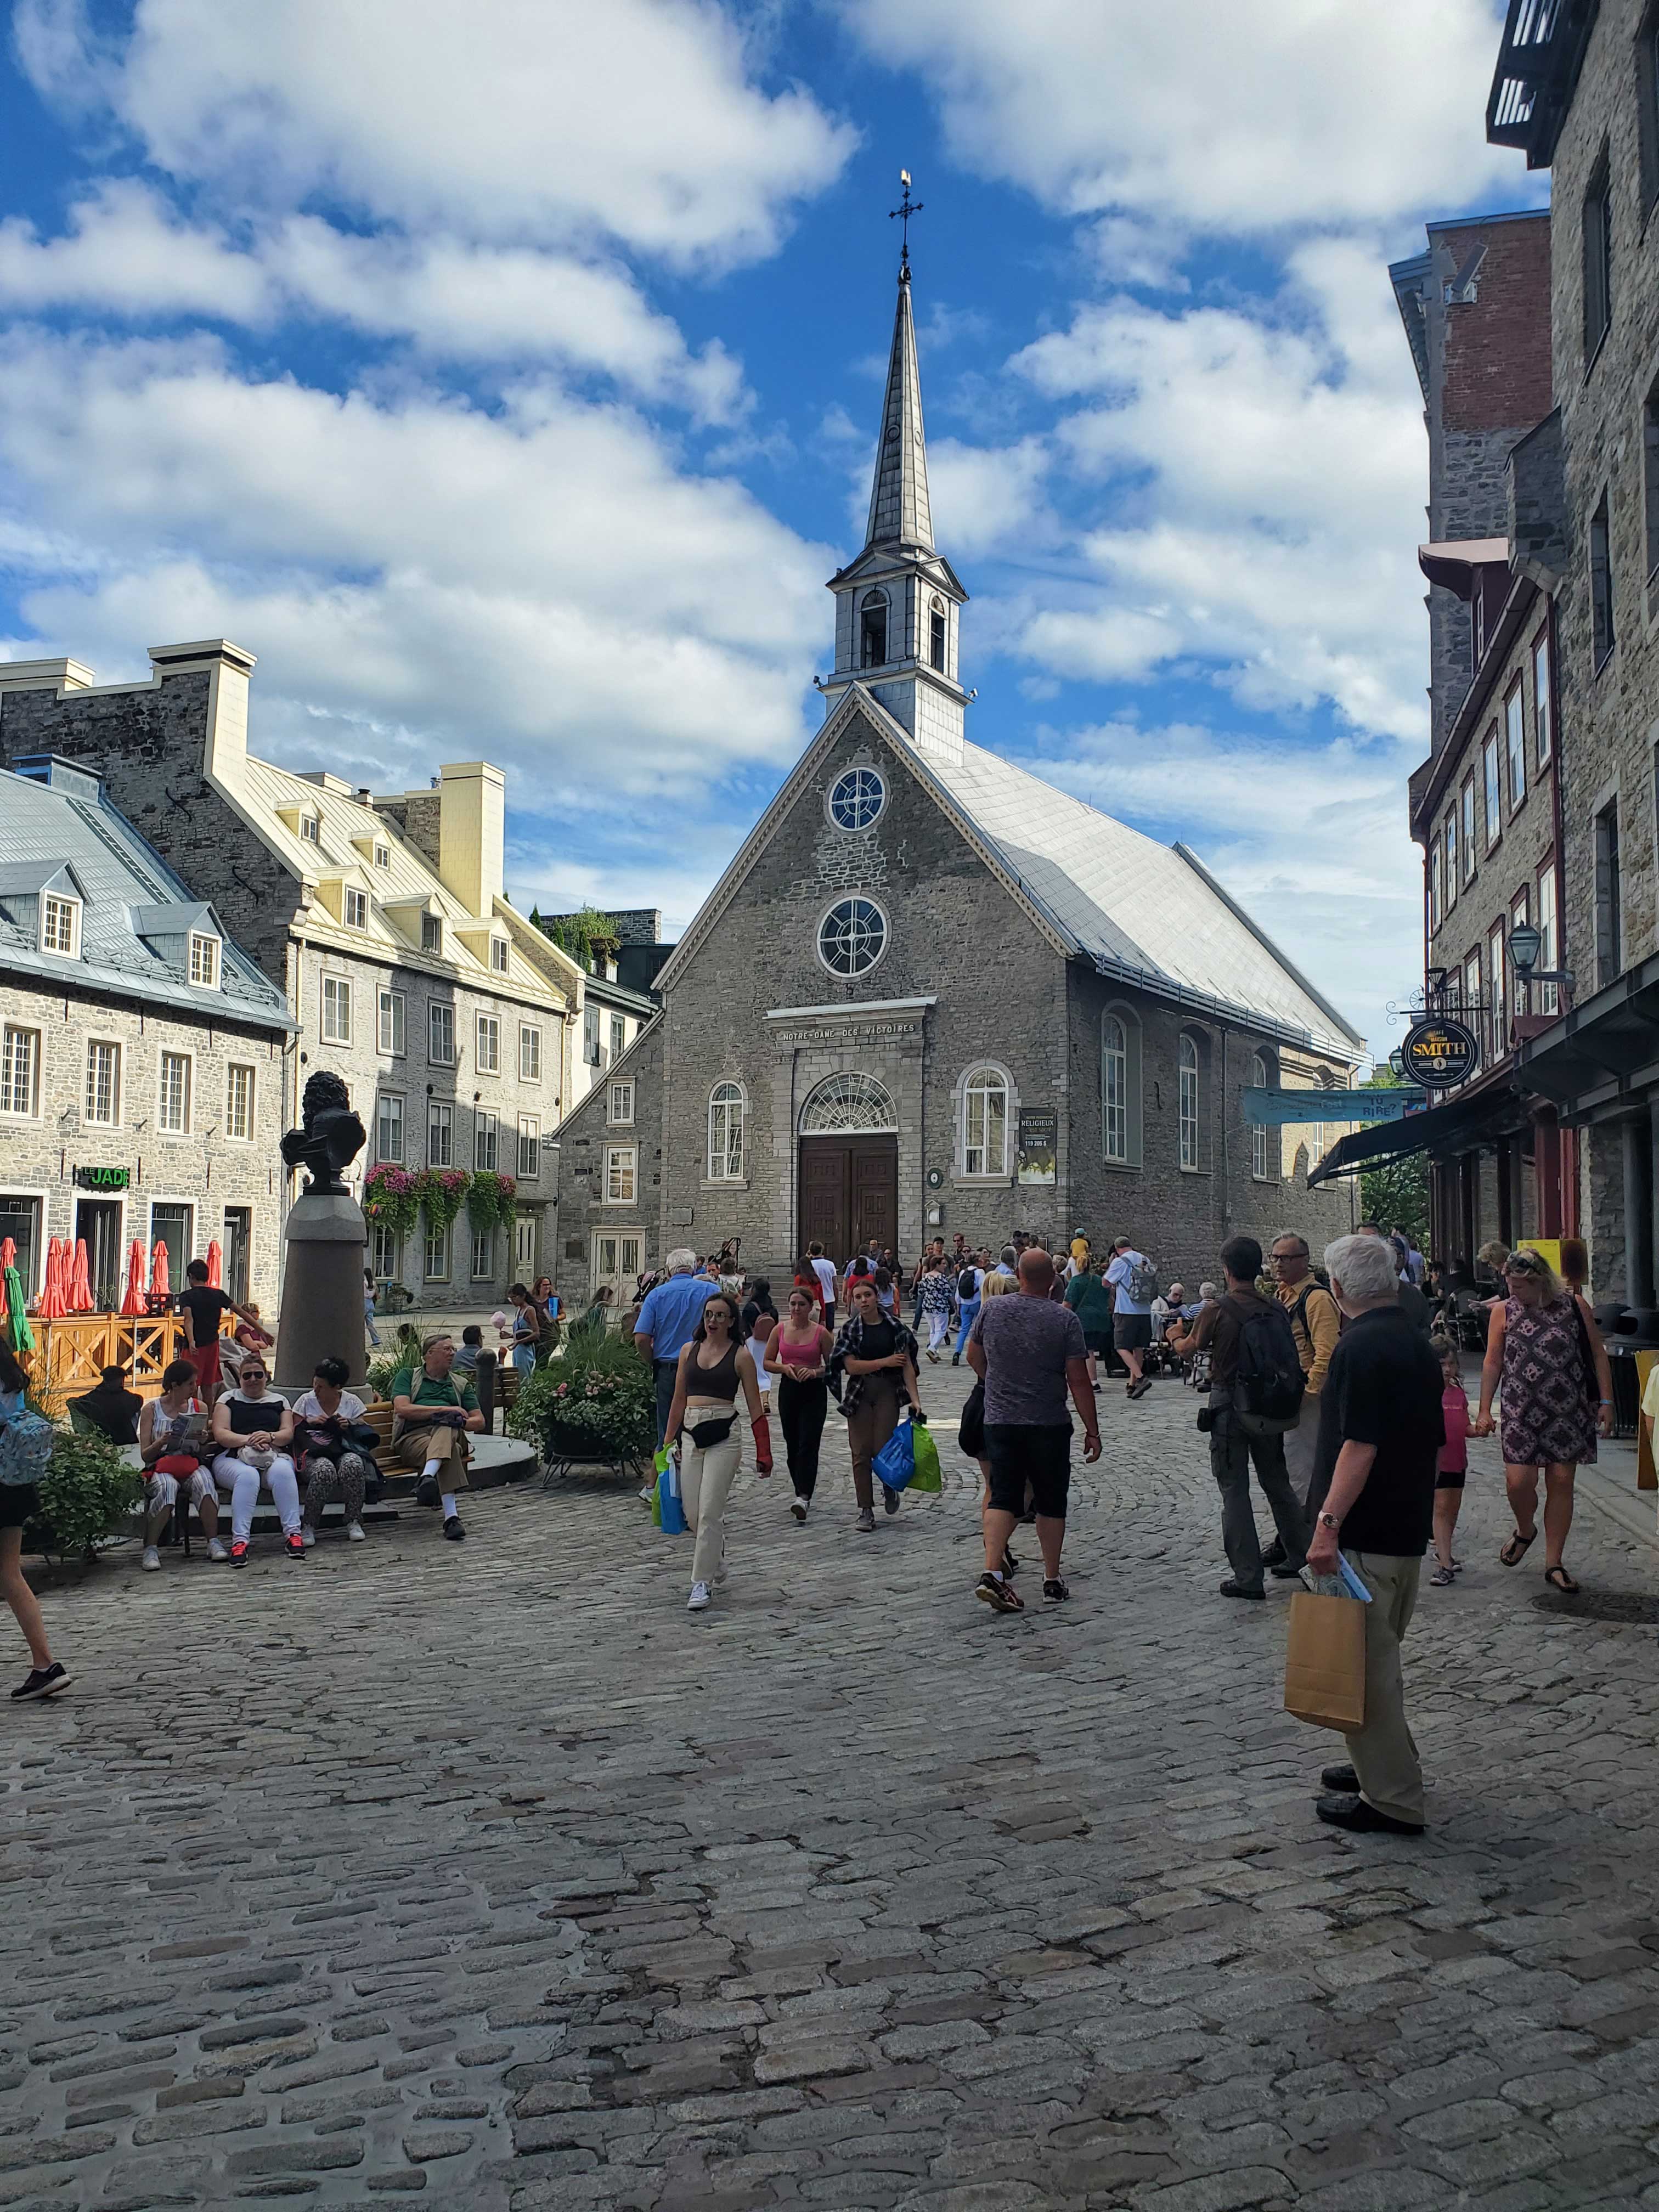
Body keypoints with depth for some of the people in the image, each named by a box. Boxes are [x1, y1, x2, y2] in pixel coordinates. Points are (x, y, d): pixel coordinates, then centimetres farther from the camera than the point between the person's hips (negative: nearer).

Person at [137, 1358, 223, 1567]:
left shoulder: (199, 1407, 13)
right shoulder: (151, 1409, 6)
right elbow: (145, 1455, 3)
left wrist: (204, 1442, -12)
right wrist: (161, 1443, -18)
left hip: (191, 1464, 2)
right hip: (159, 1466, -2)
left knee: (203, 1480, -34)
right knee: (167, 1486, -37)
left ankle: (213, 1543, -31)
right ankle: (150, 1550, -31)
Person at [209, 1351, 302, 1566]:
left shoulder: (279, 1401, 21)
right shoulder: (229, 1399, 17)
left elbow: (288, 1434, 8)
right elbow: (220, 1434, 2)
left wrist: (270, 1437, -16)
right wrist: (248, 1440, -16)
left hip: (275, 1455, 1)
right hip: (233, 1458, -1)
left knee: (283, 1472, -35)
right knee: (248, 1476, -37)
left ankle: (293, 1534, -38)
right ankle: (240, 1540, -44)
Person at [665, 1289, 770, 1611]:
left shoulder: (741, 1355, -1)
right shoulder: (689, 1351, 10)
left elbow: (755, 1408, 0)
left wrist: (764, 1454, -3)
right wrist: (668, 1442, 15)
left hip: (724, 1436, -4)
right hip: (691, 1436, 4)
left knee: (710, 1512, -9)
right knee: (692, 1514, 6)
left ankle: (702, 1582, 0)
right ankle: (716, 1560, 33)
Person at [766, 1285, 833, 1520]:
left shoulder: (821, 1333, -4)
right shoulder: (780, 1330, 3)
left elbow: (832, 1365, 2)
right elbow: (767, 1362, 8)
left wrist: (815, 1372, -17)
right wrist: (784, 1368, -11)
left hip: (814, 1391, -4)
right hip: (788, 1389, 4)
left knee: (808, 1445, -13)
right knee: (792, 1446, 10)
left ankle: (803, 1497, -20)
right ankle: (802, 1491, 24)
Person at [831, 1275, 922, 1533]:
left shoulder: (894, 1326, 0)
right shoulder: (849, 1328, 0)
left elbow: (907, 1366, -1)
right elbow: (851, 1366, -9)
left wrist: (915, 1399, -8)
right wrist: (885, 1362, -13)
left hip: (887, 1394, -1)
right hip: (859, 1395, 1)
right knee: (861, 1453, 0)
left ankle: (890, 1488, 26)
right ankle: (866, 1511, 8)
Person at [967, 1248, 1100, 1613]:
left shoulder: (991, 1310, -1)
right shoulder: (1065, 1319, -10)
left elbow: (974, 1357, 14)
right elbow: (1079, 1380, -10)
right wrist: (1093, 1431, -3)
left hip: (999, 1421, 2)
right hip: (1049, 1425, -2)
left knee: (1003, 1498, 4)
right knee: (1051, 1502, 12)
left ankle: (992, 1572, -13)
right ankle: (1052, 1580, 20)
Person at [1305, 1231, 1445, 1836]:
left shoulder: (1361, 1346, -18)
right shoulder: (1417, 1345, 11)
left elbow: (1360, 1445, -25)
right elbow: (1435, 1442, 18)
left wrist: (1329, 1522, -25)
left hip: (1364, 1536, -10)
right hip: (1407, 1532, 10)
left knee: (1365, 1666, -1)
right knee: (1380, 1660, 21)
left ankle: (1390, 1800, 4)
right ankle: (1387, 1769, 33)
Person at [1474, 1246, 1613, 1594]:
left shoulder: (1574, 1305, 1)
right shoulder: (1503, 1312, 2)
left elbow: (1598, 1354, 6)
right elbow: (1493, 1363, 6)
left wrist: (1606, 1402, 1)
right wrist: (1484, 1411, 4)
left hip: (1568, 1412, 0)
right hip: (1521, 1413, 0)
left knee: (1561, 1482, 2)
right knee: (1519, 1481, -9)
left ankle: (1553, 1564, 14)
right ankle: (1525, 1531, 25)